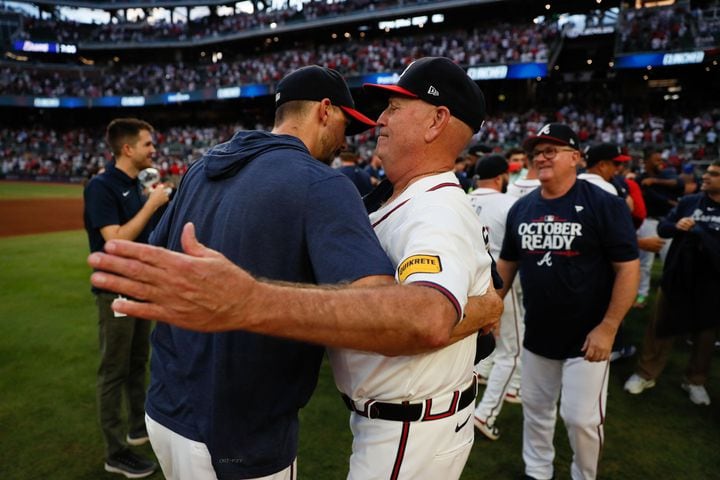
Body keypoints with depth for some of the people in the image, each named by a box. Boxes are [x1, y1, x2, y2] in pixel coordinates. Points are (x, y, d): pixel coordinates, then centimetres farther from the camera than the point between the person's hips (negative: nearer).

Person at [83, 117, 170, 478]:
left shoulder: (137, 186, 9)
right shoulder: (101, 187, -16)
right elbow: (115, 240, -25)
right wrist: (151, 204, -20)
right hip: (116, 290, -8)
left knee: (138, 363, 19)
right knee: (114, 371, 3)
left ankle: (139, 427, 36)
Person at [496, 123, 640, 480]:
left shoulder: (603, 205, -12)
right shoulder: (521, 208, 4)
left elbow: (628, 268, -13)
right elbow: (507, 264, 12)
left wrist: (607, 327, -17)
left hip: (586, 337, -4)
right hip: (536, 334, 5)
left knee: (581, 418, 4)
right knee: (535, 408, 17)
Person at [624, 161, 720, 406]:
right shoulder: (688, 201, 2)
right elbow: (662, 227, 4)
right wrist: (676, 226, -18)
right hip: (676, 275, 1)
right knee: (660, 326, 8)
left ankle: (695, 381, 32)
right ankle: (646, 374, 22)